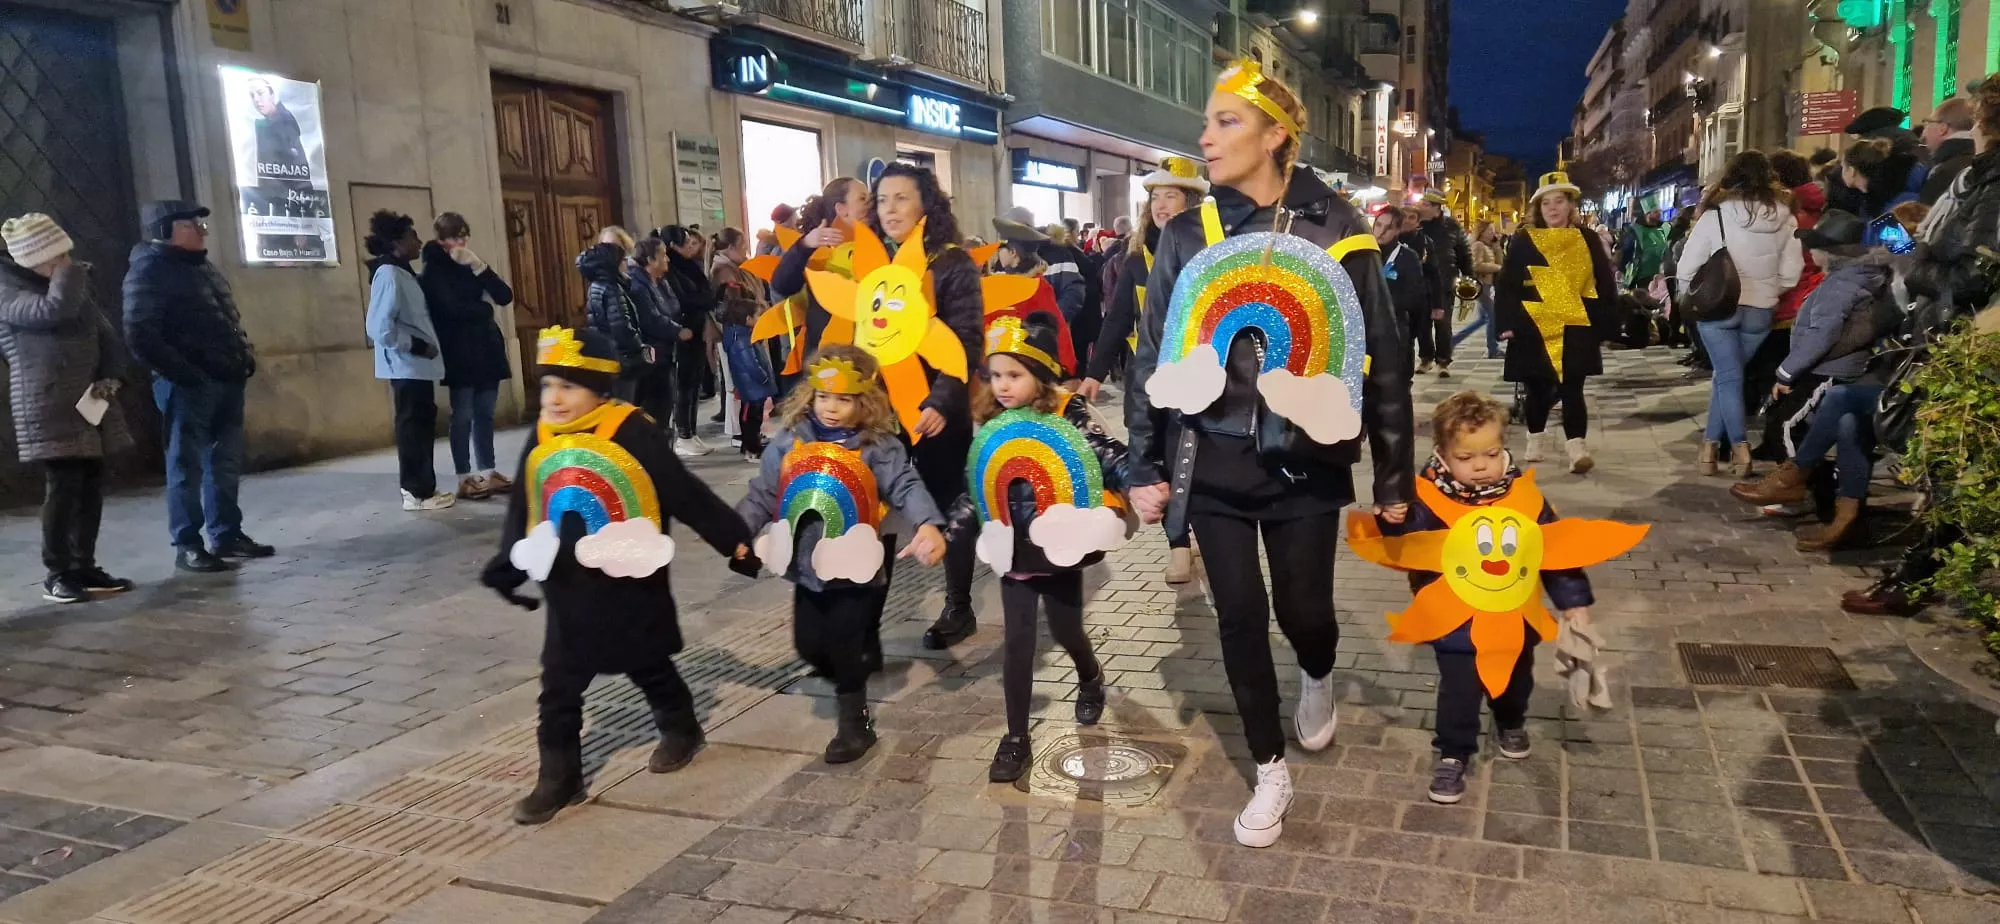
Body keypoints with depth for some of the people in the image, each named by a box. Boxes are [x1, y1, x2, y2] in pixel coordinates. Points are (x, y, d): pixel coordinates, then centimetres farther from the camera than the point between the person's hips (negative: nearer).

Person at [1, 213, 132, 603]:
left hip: (91, 401, 7)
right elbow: (54, 310, -27)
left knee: (91, 485, 7)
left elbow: (104, 334, 15)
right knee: (63, 487, -9)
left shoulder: (73, 288, 15)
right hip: (50, 408, -7)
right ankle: (56, 574, 1)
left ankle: (84, 566, 16)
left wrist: (110, 378, -2)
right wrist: (70, 271, -11)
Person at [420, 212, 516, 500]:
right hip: (460, 353, -6)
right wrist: (484, 306, -1)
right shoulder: (433, 271, -2)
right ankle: (465, 479, 0)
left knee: (485, 414, 8)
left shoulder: (472, 266, 15)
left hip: (486, 349, 6)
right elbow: (451, 309, -17)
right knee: (463, 416, -4)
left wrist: (480, 267, -9)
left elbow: (505, 297, 2)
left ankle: (488, 472, 14)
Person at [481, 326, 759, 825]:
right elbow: (522, 511, 11)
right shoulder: (541, 442, -1)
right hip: (568, 589, 5)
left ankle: (680, 728, 42)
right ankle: (559, 776, 18)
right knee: (559, 686, 6)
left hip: (630, 585, -4)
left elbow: (687, 495, -14)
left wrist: (735, 541, -11)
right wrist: (508, 568, 8)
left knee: (650, 668, 16)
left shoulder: (632, 434, -18)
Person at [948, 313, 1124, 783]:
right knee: (1017, 641, 4)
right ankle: (1016, 738, 15)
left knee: (1066, 630, 14)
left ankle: (1091, 679, 50)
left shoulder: (1068, 415, -14)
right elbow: (977, 491, 5)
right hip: (1015, 551, 3)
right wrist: (946, 532, -4)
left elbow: (1110, 457, -21)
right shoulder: (992, 427, -1)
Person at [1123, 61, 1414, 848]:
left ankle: (1318, 676, 45)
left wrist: (1394, 475, 1)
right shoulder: (1187, 236, 0)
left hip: (1306, 460, -1)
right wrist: (1144, 467, 1)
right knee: (1240, 616, 6)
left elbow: (1383, 355, 0)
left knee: (1303, 608, 6)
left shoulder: (1335, 231, -5)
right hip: (1213, 459, 2)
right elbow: (1152, 353, 4)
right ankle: (1270, 771, 25)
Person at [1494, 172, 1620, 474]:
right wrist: (1507, 322, -7)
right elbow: (1506, 285, 0)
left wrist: (1604, 323, 3)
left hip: (1575, 330, 0)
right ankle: (1536, 439, 28)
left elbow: (1605, 285, 8)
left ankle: (1576, 446, -5)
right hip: (1534, 329, 0)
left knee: (1572, 389, -3)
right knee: (1536, 388, 11)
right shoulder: (1523, 241, 1)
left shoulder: (1588, 240, 5)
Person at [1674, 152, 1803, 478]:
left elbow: (1686, 269, -7)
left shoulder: (1715, 216, -10)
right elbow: (1791, 273, 2)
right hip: (1760, 311, 3)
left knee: (1728, 377, 3)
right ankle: (1712, 443, 16)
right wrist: (1768, 292, 19)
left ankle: (1739, 445, -8)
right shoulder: (1785, 219, 0)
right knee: (1726, 375, 14)